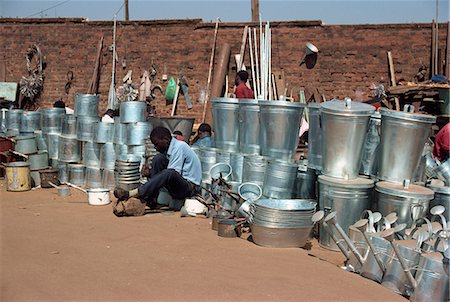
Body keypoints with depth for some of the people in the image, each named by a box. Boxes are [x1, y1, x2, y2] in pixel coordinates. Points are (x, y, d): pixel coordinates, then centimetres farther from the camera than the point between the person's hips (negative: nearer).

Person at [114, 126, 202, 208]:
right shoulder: (169, 148, 12)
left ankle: (130, 194, -34)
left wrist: (150, 172, -17)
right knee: (158, 159, -5)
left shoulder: (179, 147, -15)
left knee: (168, 174, -37)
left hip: (190, 187, -9)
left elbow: (172, 174, -21)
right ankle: (151, 199, -12)